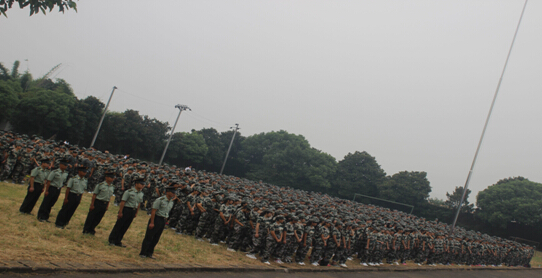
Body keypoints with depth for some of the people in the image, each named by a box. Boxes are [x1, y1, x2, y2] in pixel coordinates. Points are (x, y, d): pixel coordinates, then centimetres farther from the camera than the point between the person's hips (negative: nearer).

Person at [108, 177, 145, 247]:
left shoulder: (141, 194, 6)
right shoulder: (129, 192, -14)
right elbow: (123, 202, -13)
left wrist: (136, 213, 14)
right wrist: (120, 212, -13)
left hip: (133, 211, 6)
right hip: (126, 209, -6)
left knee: (125, 227, 10)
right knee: (118, 225, 2)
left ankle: (118, 241, 20)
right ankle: (111, 241, 13)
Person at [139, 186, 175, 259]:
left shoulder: (171, 202, 9)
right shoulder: (160, 200, -14)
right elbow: (153, 211, -15)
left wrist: (165, 221, 12)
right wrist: (152, 222, -18)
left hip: (163, 221, 7)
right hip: (156, 219, -7)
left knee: (156, 239, 12)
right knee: (149, 237, 1)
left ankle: (149, 253, 22)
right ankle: (142, 253, 11)